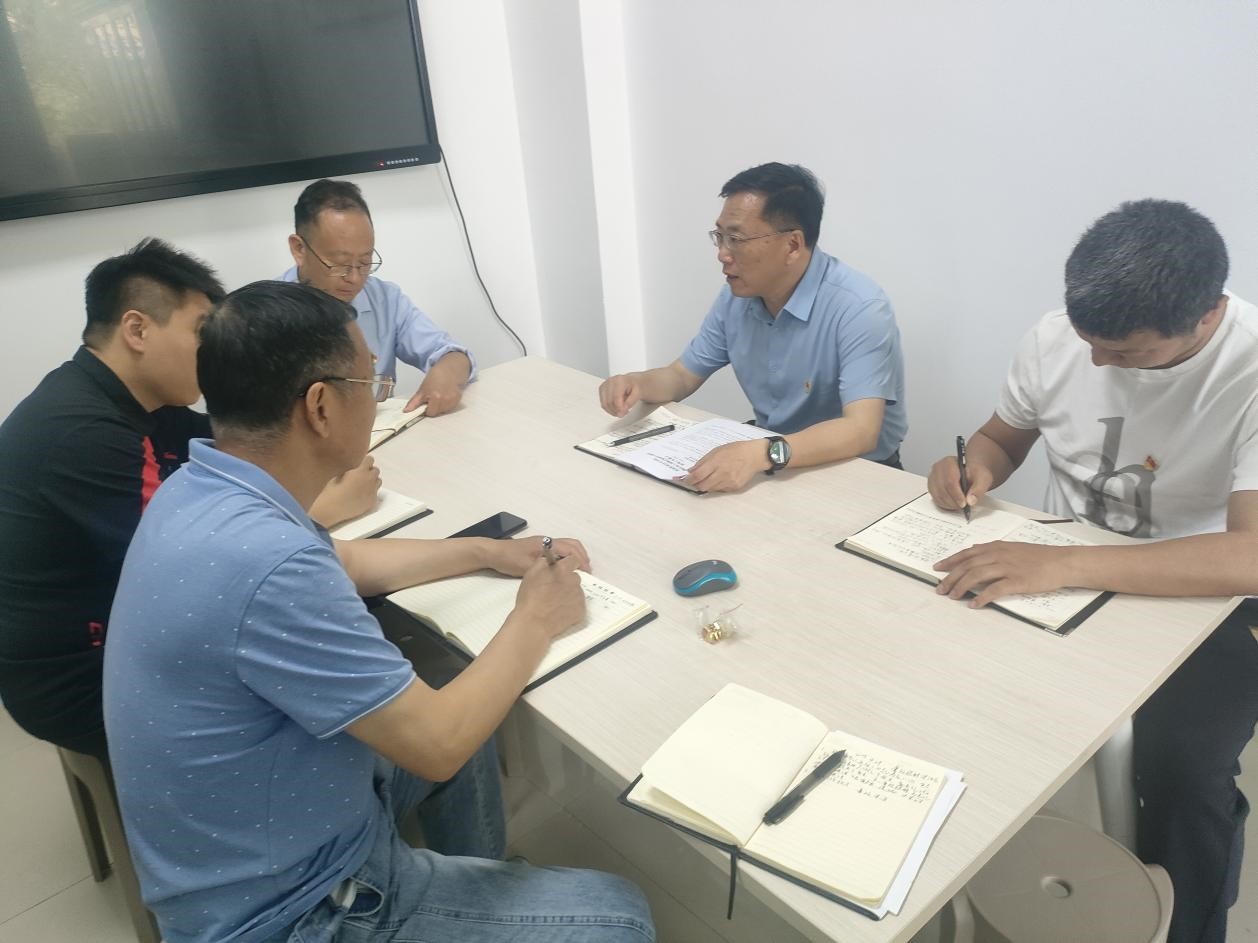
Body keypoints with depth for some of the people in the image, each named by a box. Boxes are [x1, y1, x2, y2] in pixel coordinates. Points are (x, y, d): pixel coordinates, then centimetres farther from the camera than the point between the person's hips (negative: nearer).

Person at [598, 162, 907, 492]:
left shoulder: (858, 307, -23)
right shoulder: (736, 295, -3)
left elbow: (861, 430, -31)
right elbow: (682, 375, 8)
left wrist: (763, 454, -46)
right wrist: (638, 383, -14)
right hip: (768, 469, 6)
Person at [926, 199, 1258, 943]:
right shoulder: (1056, 336, -9)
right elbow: (1003, 438, 9)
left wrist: (1062, 564, -43)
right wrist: (974, 467, -15)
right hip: (1059, 575, 4)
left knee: (1179, 765, -27)